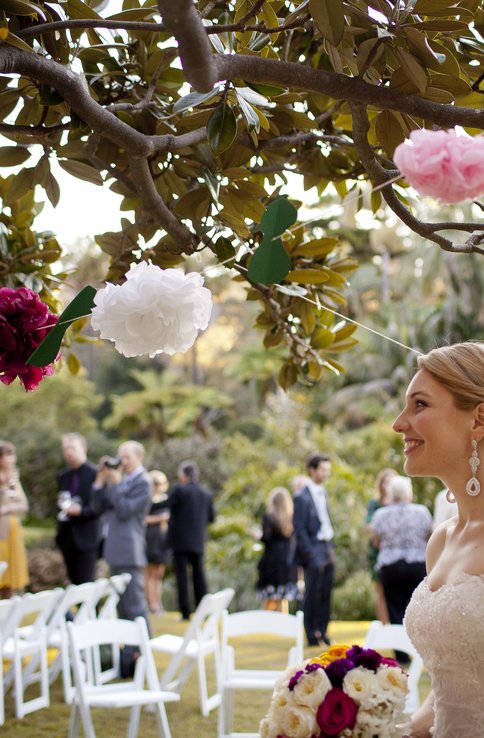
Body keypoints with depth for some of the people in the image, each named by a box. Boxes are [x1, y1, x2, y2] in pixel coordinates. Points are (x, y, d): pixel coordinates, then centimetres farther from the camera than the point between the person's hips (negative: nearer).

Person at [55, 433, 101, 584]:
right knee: (74, 583, 10)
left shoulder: (95, 474, -7)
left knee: (86, 584, -7)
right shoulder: (63, 475, 12)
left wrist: (81, 511, -22)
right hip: (67, 536, 6)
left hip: (86, 537, -6)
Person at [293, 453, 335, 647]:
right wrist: (312, 555, -16)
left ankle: (322, 632, 20)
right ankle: (312, 636, 8)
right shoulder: (302, 497, -11)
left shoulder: (322, 492, 12)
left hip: (327, 550, 7)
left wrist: (330, 548, 11)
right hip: (314, 551, -7)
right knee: (312, 596, 1)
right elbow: (300, 530, -13)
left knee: (325, 595, 11)